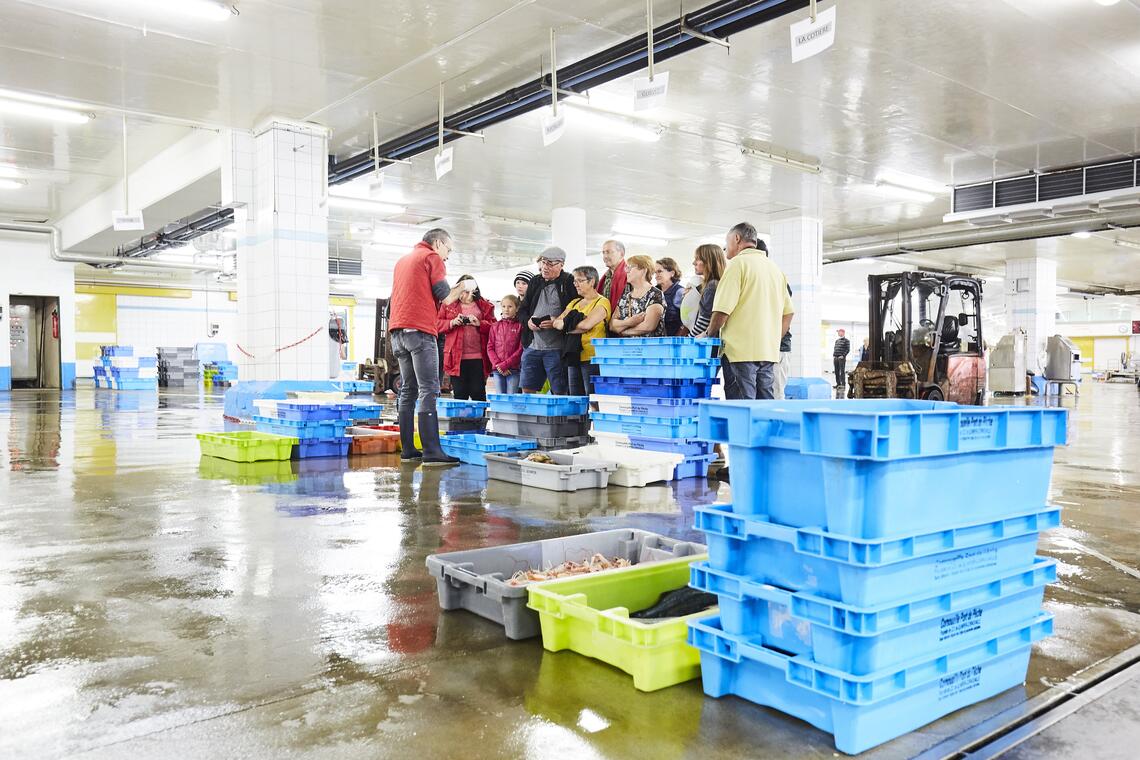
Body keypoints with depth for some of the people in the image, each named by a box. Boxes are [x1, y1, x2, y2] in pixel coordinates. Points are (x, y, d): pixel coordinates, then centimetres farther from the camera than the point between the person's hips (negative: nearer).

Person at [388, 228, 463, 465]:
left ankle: (407, 449, 6)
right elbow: (444, 297, -6)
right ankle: (431, 452, -19)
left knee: (408, 391, 9)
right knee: (428, 391, -12)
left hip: (398, 330, 8)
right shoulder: (432, 258, 1)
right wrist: (459, 290, 12)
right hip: (420, 330, -8)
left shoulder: (402, 260, 25)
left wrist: (451, 293, 27)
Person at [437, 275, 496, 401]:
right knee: (459, 394, 2)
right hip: (456, 357, 1)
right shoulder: (448, 304, 11)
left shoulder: (485, 305, 9)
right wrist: (452, 322, -10)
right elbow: (438, 324, 7)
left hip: (478, 357, 0)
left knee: (478, 393, 0)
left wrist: (480, 323, -11)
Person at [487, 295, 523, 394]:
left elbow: (521, 349, -7)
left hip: (513, 369, -4)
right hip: (497, 370, 4)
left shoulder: (520, 326, -1)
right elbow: (490, 348, 8)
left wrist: (505, 365, -11)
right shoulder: (495, 326, 12)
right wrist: (497, 364, -6)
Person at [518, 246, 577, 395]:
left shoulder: (570, 283, -3)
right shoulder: (535, 282, 16)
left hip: (556, 348, -6)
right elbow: (522, 311, 20)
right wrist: (527, 321, -1)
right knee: (527, 389, 8)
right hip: (532, 345, 6)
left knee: (559, 392, -2)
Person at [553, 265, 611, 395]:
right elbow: (556, 323, 7)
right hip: (574, 356, 7)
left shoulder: (602, 302, -4)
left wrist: (566, 325, -3)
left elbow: (586, 325, -18)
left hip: (592, 357, -7)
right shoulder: (574, 303, 19)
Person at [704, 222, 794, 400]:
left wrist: (708, 335, 3)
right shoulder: (775, 267, 18)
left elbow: (722, 310, -12)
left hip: (742, 351, -7)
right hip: (770, 352, 7)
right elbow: (788, 312, 17)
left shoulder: (738, 263, -6)